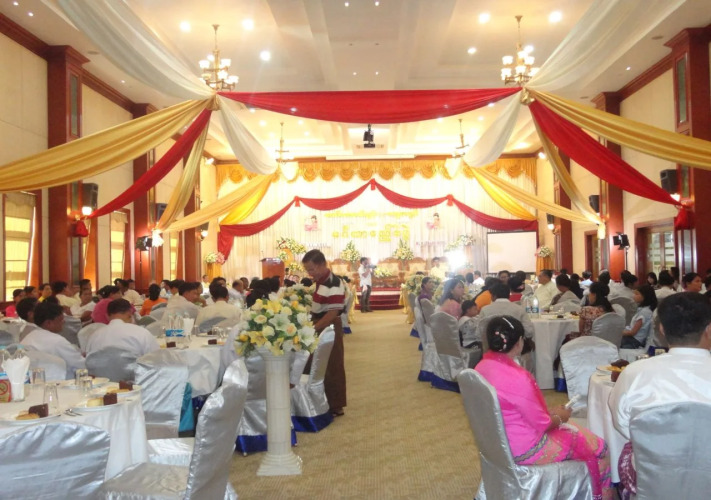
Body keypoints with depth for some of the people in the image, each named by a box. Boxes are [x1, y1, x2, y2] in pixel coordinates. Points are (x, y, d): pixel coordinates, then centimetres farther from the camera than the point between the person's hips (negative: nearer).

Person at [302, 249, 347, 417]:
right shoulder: (318, 281, 7)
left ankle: (336, 406, 12)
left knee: (331, 368, 0)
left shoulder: (334, 285, -22)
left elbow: (332, 314, -25)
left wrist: (312, 329, -25)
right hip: (318, 327, 9)